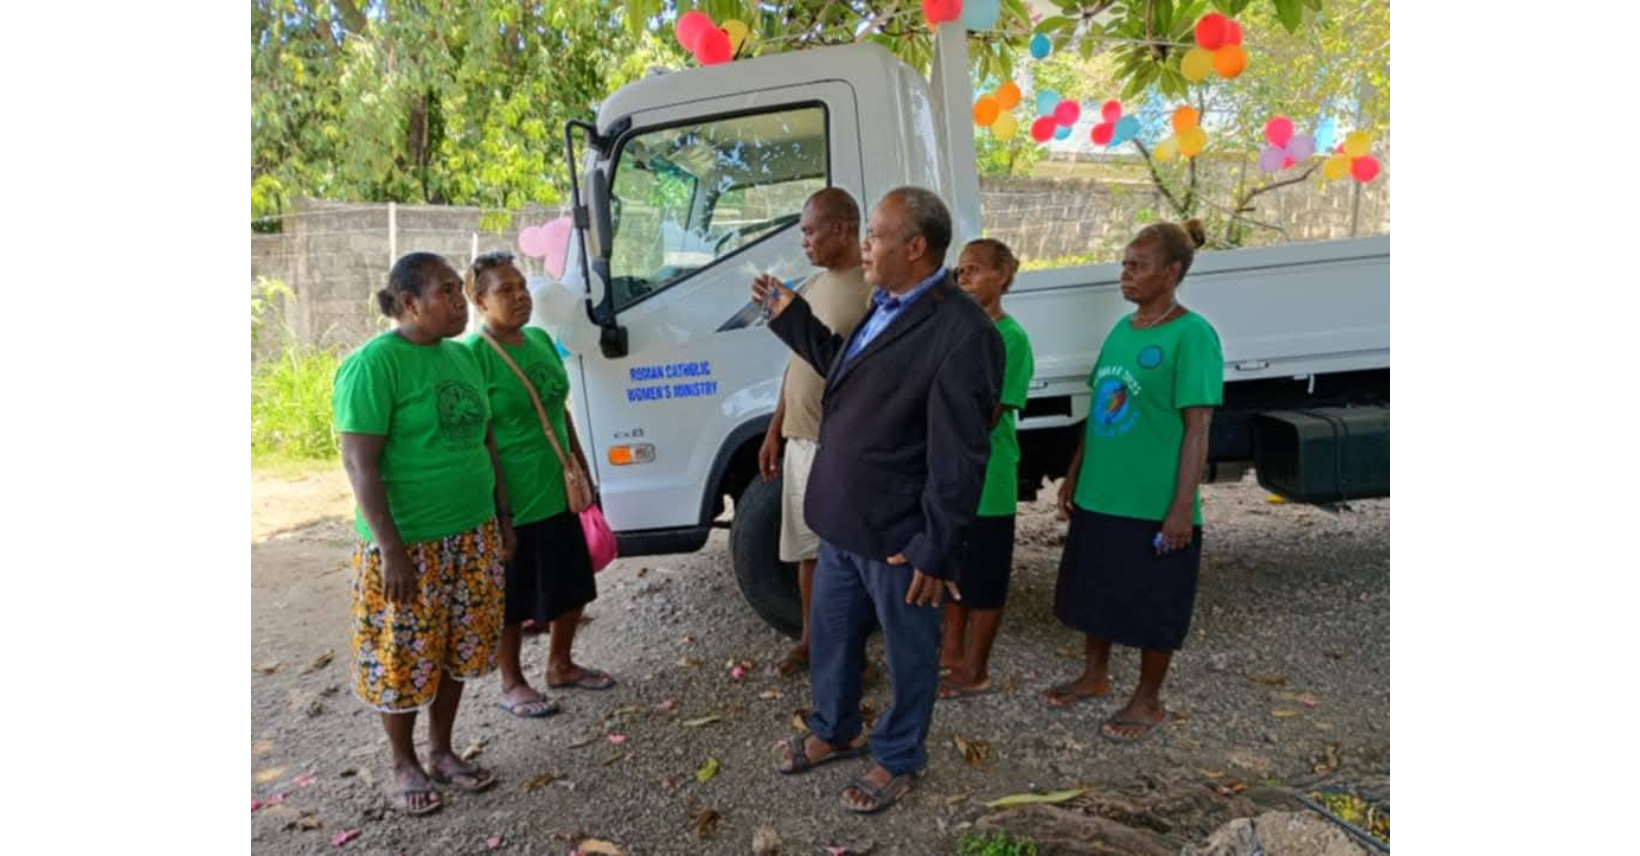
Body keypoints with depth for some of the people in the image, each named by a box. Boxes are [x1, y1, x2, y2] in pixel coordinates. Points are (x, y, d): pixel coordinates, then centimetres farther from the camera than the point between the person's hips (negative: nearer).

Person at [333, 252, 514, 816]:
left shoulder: (461, 356, 9)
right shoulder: (374, 364, -14)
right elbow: (359, 462, -17)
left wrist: (502, 517, 14)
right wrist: (391, 548, -19)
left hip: (471, 535, 7)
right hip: (408, 542, -7)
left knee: (456, 650, 16)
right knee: (404, 658, 8)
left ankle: (442, 752, 34)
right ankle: (404, 766, 29)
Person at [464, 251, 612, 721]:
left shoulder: (542, 340, 7)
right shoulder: (474, 354, -15)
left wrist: (582, 469, 16)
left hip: (559, 492, 8)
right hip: (513, 501, -7)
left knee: (573, 586, 18)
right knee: (513, 596, 10)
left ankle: (560, 665, 38)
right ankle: (511, 684, 29)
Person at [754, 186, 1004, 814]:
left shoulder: (962, 333, -22)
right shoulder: (884, 307, 6)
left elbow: (958, 460, -22)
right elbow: (846, 370, 21)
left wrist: (932, 551, -18)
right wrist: (788, 315, 18)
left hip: (897, 535, -8)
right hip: (842, 521, 9)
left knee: (907, 654, 16)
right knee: (829, 637, 25)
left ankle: (898, 759, 40)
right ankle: (833, 731, 49)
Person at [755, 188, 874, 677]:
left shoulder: (873, 291, -14)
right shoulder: (811, 287, 13)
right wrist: (774, 431, 17)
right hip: (799, 442, 8)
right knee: (807, 549, 17)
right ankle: (812, 638, 33)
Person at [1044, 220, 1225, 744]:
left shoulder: (1192, 335, -13)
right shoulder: (1122, 329, 9)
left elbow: (1197, 430, -15)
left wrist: (1182, 507, -18)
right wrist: (1075, 474, 15)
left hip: (1154, 506, -7)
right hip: (1099, 496, 7)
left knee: (1153, 606, 10)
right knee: (1096, 591, 20)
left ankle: (1147, 702, 29)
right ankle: (1095, 677, 40)